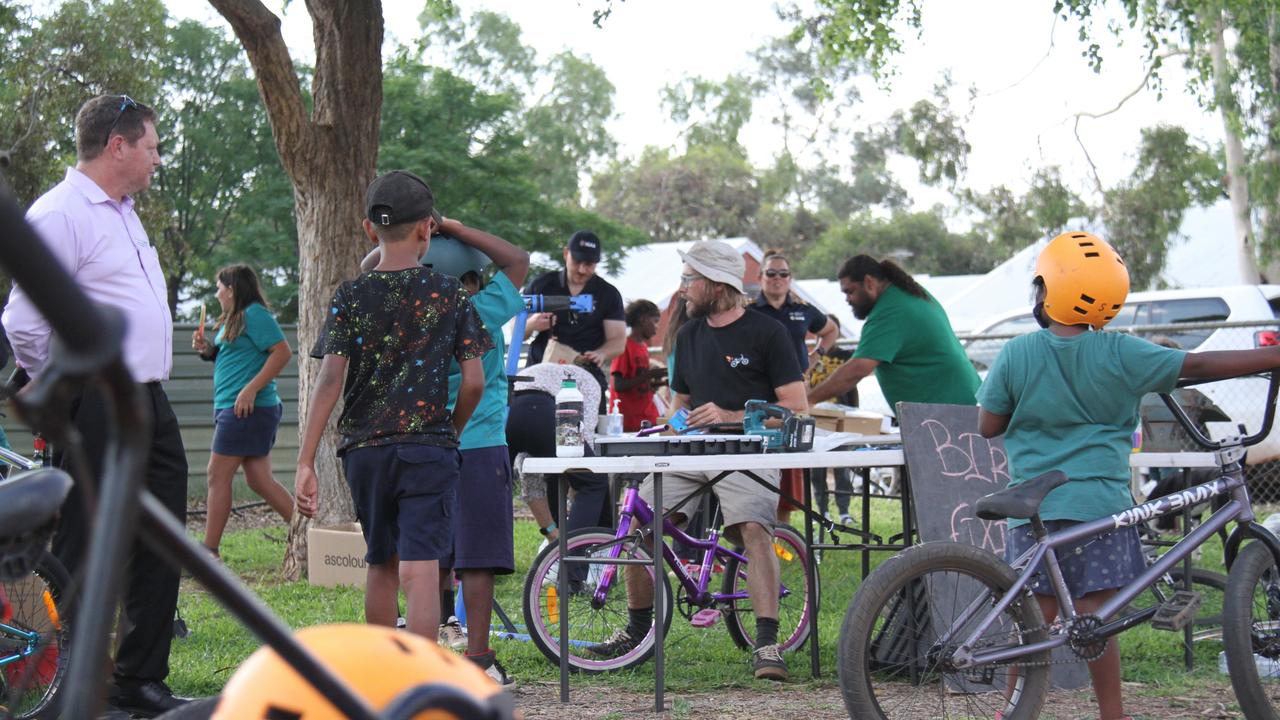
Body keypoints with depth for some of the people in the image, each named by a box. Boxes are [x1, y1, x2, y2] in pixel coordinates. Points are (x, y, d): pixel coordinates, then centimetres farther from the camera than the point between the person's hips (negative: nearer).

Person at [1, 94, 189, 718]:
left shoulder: (123, 213, 18)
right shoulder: (59, 214, -13)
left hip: (149, 403, 10)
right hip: (96, 408, -9)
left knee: (158, 546, 12)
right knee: (84, 553, -4)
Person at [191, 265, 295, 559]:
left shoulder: (254, 314, -11)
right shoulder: (231, 320, 20)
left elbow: (282, 352, -19)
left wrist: (251, 389, -23)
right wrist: (207, 349, 8)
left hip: (245, 409, -10)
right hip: (231, 407, 10)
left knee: (219, 475, -6)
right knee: (259, 480, 8)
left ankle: (209, 551, -1)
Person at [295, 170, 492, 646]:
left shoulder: (350, 297, 0)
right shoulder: (449, 294, -1)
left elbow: (330, 380, -8)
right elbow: (474, 382, -2)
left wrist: (305, 464, -10)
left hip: (364, 450, 2)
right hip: (428, 450, -2)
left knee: (381, 564, 19)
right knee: (420, 572, -8)